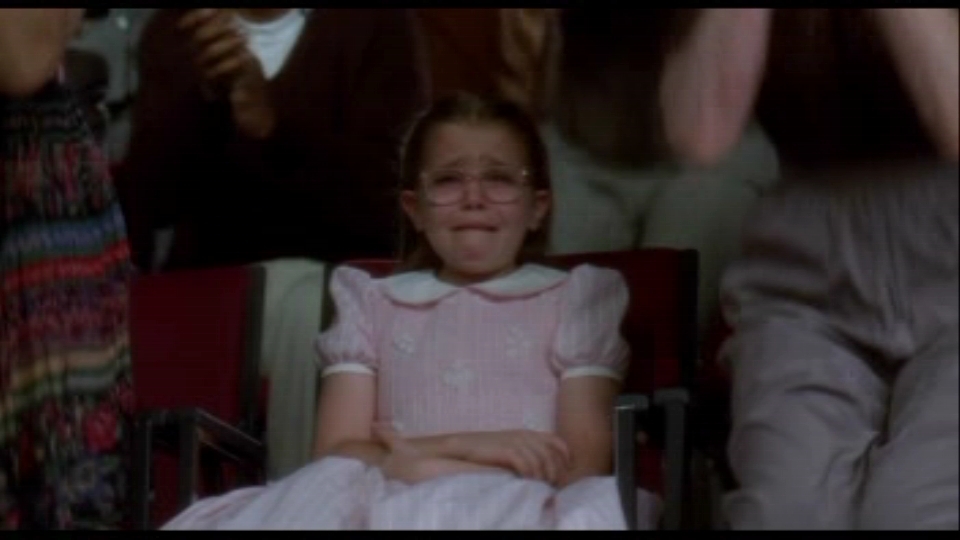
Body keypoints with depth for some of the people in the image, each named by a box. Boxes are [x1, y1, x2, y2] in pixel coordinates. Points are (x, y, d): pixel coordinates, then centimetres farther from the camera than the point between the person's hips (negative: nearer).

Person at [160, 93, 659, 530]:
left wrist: (418, 461, -1)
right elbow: (339, 455, 10)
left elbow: (580, 466, 5)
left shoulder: (576, 299, 20)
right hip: (387, 510, 2)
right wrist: (466, 448, -6)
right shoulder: (371, 304, 25)